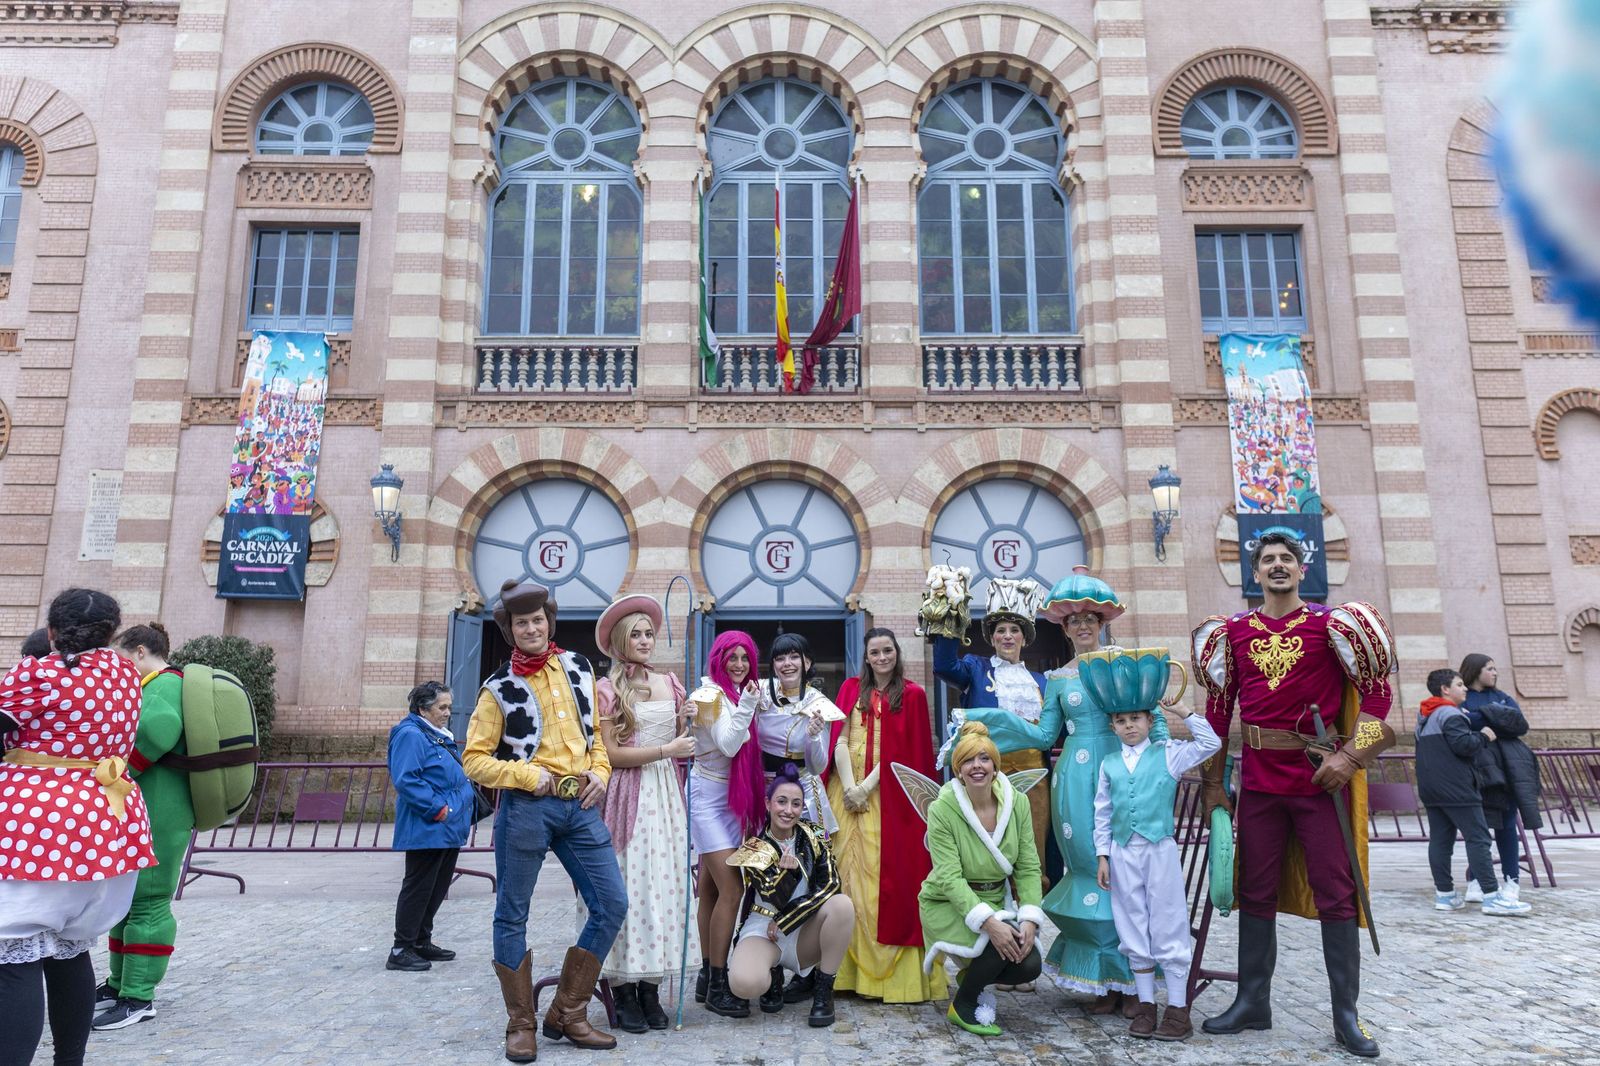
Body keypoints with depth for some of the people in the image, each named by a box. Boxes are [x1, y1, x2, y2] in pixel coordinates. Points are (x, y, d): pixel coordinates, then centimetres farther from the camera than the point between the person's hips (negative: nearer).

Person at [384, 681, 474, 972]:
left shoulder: (440, 737, 17)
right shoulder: (410, 736, -14)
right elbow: (405, 780, -23)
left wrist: (466, 811, 15)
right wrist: (437, 808, -21)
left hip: (448, 830, 10)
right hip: (427, 830, -10)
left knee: (438, 888, 15)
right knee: (418, 888, -2)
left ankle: (422, 942, 26)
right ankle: (401, 950, 8)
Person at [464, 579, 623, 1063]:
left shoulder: (580, 669, 9)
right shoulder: (500, 687, -3)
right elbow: (475, 759, -2)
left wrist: (599, 773, 2)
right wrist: (527, 774, -14)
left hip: (581, 806, 4)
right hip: (526, 807, -4)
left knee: (612, 905, 2)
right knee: (512, 915, 5)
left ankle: (568, 1014, 17)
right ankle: (521, 1026, 23)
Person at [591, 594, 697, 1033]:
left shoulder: (671, 684, 12)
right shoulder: (606, 690, -2)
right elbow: (609, 753, -8)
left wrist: (690, 722, 0)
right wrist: (666, 750, -13)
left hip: (667, 796, 5)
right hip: (627, 798, -4)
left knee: (664, 885, 4)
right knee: (628, 886, -3)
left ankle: (651, 988, 13)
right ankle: (625, 991, 8)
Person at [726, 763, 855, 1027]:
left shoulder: (813, 837, -2)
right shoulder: (755, 846, -8)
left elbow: (830, 885, -12)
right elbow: (776, 900, -12)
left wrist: (785, 921, -15)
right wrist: (786, 871, -31)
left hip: (806, 931, 2)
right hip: (764, 928, -2)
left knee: (842, 904, -30)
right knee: (744, 983, -34)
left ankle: (823, 989, -12)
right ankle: (773, 977, 5)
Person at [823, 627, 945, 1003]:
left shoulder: (912, 695, 4)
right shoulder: (851, 689, 12)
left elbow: (902, 750, -4)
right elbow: (840, 739, 3)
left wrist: (867, 787, -13)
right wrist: (849, 787, -10)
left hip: (888, 794, -3)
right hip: (848, 791, 3)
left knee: (889, 873, -5)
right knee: (848, 871, 2)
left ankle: (896, 972, 2)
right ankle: (850, 967, 8)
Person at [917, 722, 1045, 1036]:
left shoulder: (1017, 802, -6)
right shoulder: (942, 810, -18)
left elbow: (1029, 866, -5)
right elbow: (949, 877, -23)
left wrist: (1029, 919, -18)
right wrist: (988, 922, -34)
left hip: (998, 902, 5)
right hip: (948, 904, -4)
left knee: (1029, 966, -17)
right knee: (1002, 943, -29)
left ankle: (972, 975, 17)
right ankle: (962, 1006, 0)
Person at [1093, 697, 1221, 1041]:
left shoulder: (1168, 754, 3)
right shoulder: (1108, 764, 8)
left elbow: (1210, 744, -5)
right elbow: (1102, 813, 9)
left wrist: (1185, 711, -5)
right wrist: (1103, 856, 4)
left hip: (1160, 849, -3)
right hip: (1122, 853, 3)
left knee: (1168, 928, 1)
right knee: (1134, 932, 8)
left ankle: (1178, 1009, 10)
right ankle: (1146, 1005, 18)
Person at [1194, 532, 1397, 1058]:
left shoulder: (1329, 624, -2)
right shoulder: (1234, 631, 6)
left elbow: (1377, 688, -2)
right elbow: (1218, 707, 8)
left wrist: (1350, 756, -11)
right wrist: (1213, 783, 7)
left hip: (1320, 775, -3)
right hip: (1258, 776, 3)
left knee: (1335, 892, 4)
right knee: (1256, 891, 10)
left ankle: (1346, 1014, 16)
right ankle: (1253, 1002, 21)